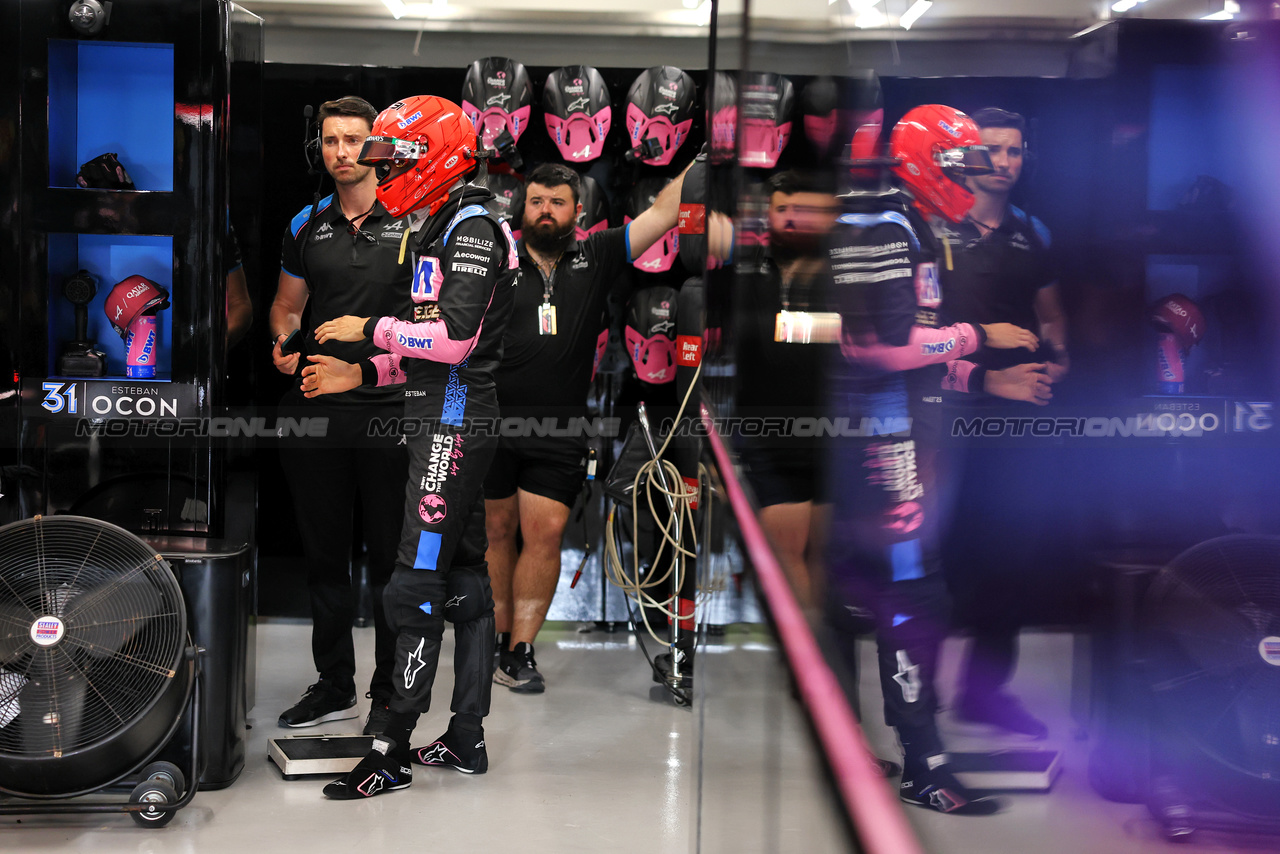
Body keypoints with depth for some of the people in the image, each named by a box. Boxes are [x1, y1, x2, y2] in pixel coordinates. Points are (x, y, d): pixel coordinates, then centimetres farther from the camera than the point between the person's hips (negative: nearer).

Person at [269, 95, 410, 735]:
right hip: (316, 411, 4)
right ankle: (333, 687, 23)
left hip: (390, 411, -4)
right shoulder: (306, 226, 12)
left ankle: (389, 694, 14)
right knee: (323, 554, 11)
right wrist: (283, 343, 1)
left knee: (390, 556, 3)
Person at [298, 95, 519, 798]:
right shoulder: (440, 228, 20)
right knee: (464, 577, 12)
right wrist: (362, 375, 12)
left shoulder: (473, 226, -12)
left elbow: (456, 337, -23)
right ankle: (466, 739, 19)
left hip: (454, 428, -11)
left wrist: (371, 329, -13)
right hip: (449, 424, 11)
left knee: (417, 586, -9)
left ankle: (393, 753, -5)